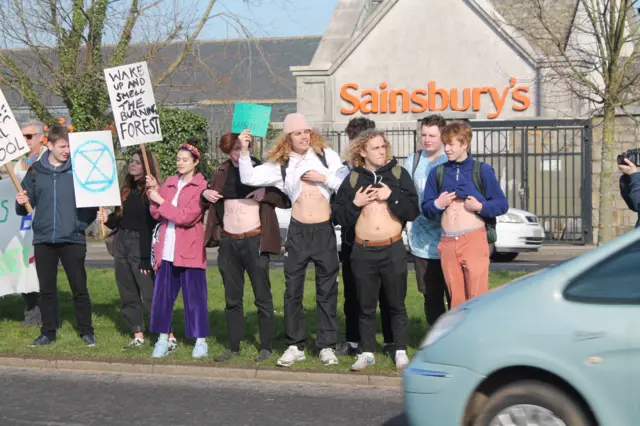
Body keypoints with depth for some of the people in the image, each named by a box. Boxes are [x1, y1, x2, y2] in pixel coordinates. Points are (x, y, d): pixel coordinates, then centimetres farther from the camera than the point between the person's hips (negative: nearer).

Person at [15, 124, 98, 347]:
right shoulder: (36, 171, 4)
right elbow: (25, 206, 9)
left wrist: (83, 222, -9)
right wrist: (21, 203, -13)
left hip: (73, 240, -2)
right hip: (43, 240, 2)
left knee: (79, 288, 3)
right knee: (46, 289, 9)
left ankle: (86, 331, 15)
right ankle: (48, 332, 18)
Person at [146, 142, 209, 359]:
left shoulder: (201, 186, -5)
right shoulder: (170, 183, 13)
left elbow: (187, 216, -15)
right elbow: (157, 214, 8)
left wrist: (161, 201, -11)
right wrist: (154, 191, -6)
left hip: (190, 251, -5)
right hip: (167, 250, 5)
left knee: (194, 296, 0)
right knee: (162, 295, 5)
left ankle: (201, 342, 6)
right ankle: (163, 339, 13)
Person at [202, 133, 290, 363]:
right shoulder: (222, 173, 8)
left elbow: (286, 199, -4)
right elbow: (209, 192, 25)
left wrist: (266, 193, -20)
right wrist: (204, 193, 3)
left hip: (255, 241, -4)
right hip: (228, 241, 4)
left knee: (262, 296, -1)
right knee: (232, 298, 10)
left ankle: (266, 347, 7)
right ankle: (233, 346, 17)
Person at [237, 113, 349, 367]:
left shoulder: (327, 155, 2)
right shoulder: (280, 165, 4)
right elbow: (248, 178, -4)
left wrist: (324, 178, -12)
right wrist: (244, 151, -12)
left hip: (325, 231, -1)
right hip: (298, 232, 1)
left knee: (327, 292, 5)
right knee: (292, 291, 4)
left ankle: (327, 346, 13)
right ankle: (295, 346, 13)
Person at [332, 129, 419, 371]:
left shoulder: (398, 174, 1)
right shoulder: (353, 179, 5)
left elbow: (413, 211, -8)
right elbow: (339, 217, 3)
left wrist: (392, 195, -18)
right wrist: (355, 203, -12)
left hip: (393, 249, -1)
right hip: (363, 251, 1)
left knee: (396, 304, 5)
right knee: (366, 306, 8)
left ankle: (401, 352, 14)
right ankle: (367, 352, 18)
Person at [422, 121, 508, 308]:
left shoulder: (482, 170, 2)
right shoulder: (437, 173, 12)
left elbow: (502, 204, 1)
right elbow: (425, 207, 13)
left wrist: (481, 206, -15)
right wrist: (437, 205, -7)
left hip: (474, 240, -3)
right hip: (447, 243, 4)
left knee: (477, 297, -7)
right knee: (456, 299, 6)